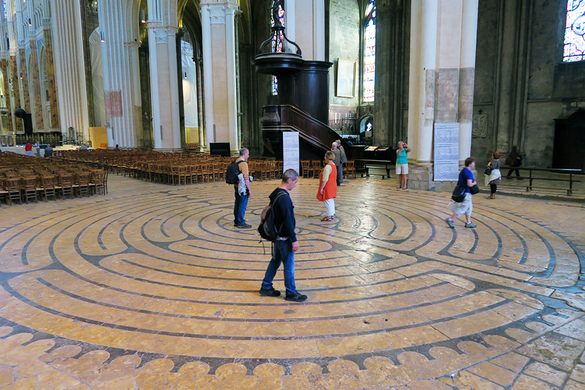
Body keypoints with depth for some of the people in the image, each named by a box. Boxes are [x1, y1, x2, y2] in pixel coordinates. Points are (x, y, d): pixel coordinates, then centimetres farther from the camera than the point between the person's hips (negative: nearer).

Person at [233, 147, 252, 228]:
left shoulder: (236, 162, 9)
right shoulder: (243, 163, -18)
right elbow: (246, 178, -21)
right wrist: (249, 190, -16)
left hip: (236, 186, 9)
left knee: (237, 204, 16)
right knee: (242, 205, -2)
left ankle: (236, 221, 26)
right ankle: (241, 223, 4)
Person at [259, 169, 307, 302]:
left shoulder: (276, 193, 6)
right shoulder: (284, 197, -24)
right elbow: (288, 221, -24)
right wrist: (294, 240, -18)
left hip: (277, 235, 10)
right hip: (284, 237, -10)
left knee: (275, 261, 20)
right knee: (289, 265, 3)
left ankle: (266, 287, 29)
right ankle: (291, 293, 16)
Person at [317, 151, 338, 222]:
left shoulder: (328, 167, -23)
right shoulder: (333, 165, 9)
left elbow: (325, 179, -25)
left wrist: (321, 188, -18)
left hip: (328, 187, -10)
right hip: (332, 186, 10)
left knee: (328, 201, -2)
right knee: (331, 201, 18)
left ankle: (329, 217, 4)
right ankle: (332, 214, 28)